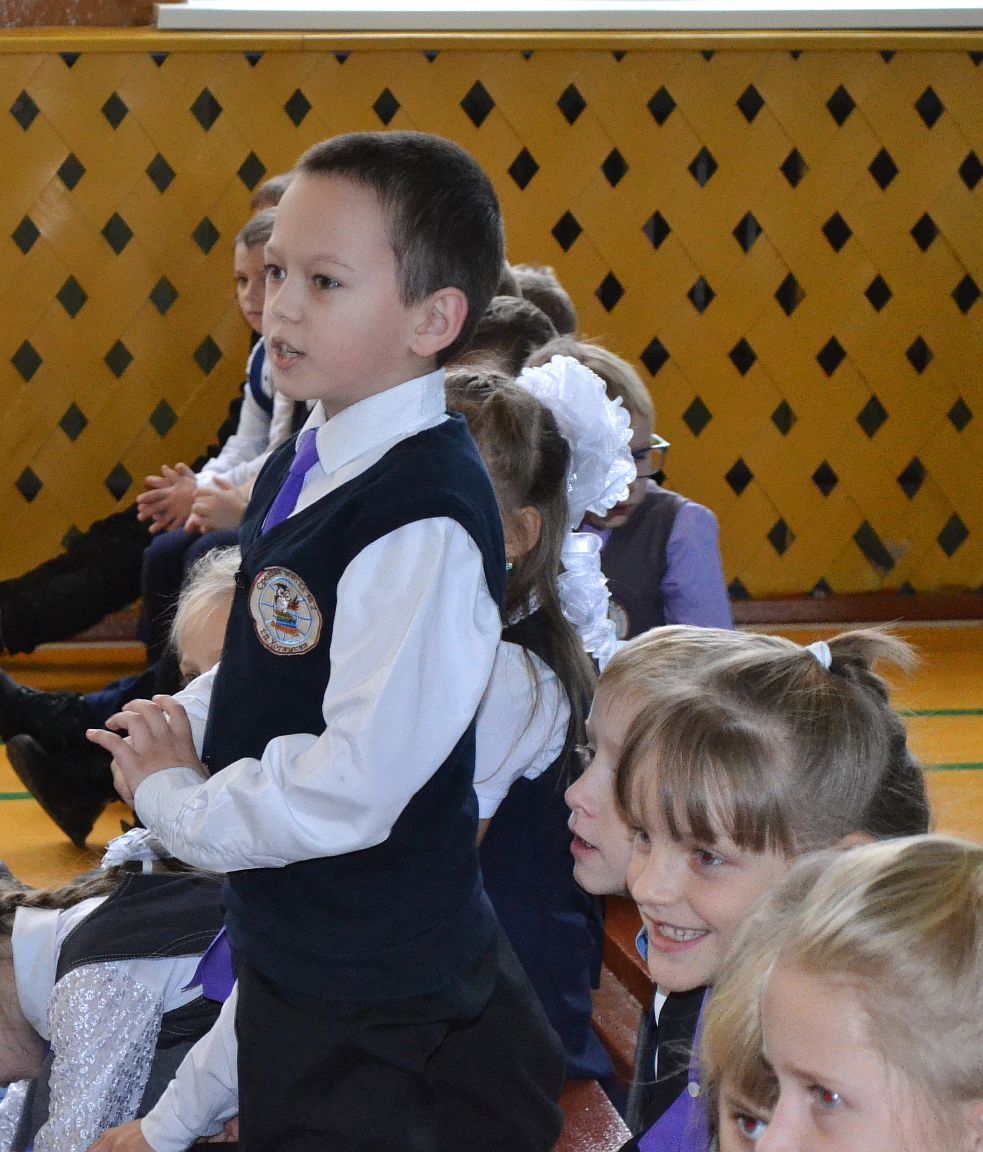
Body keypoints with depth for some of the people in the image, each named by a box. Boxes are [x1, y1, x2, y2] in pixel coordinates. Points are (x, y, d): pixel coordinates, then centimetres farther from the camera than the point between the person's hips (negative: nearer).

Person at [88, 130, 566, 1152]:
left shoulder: (425, 518, -27)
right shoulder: (303, 463, 3)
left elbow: (356, 783, -29)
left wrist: (176, 798, -15)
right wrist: (190, 721, -2)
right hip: (289, 941, 9)